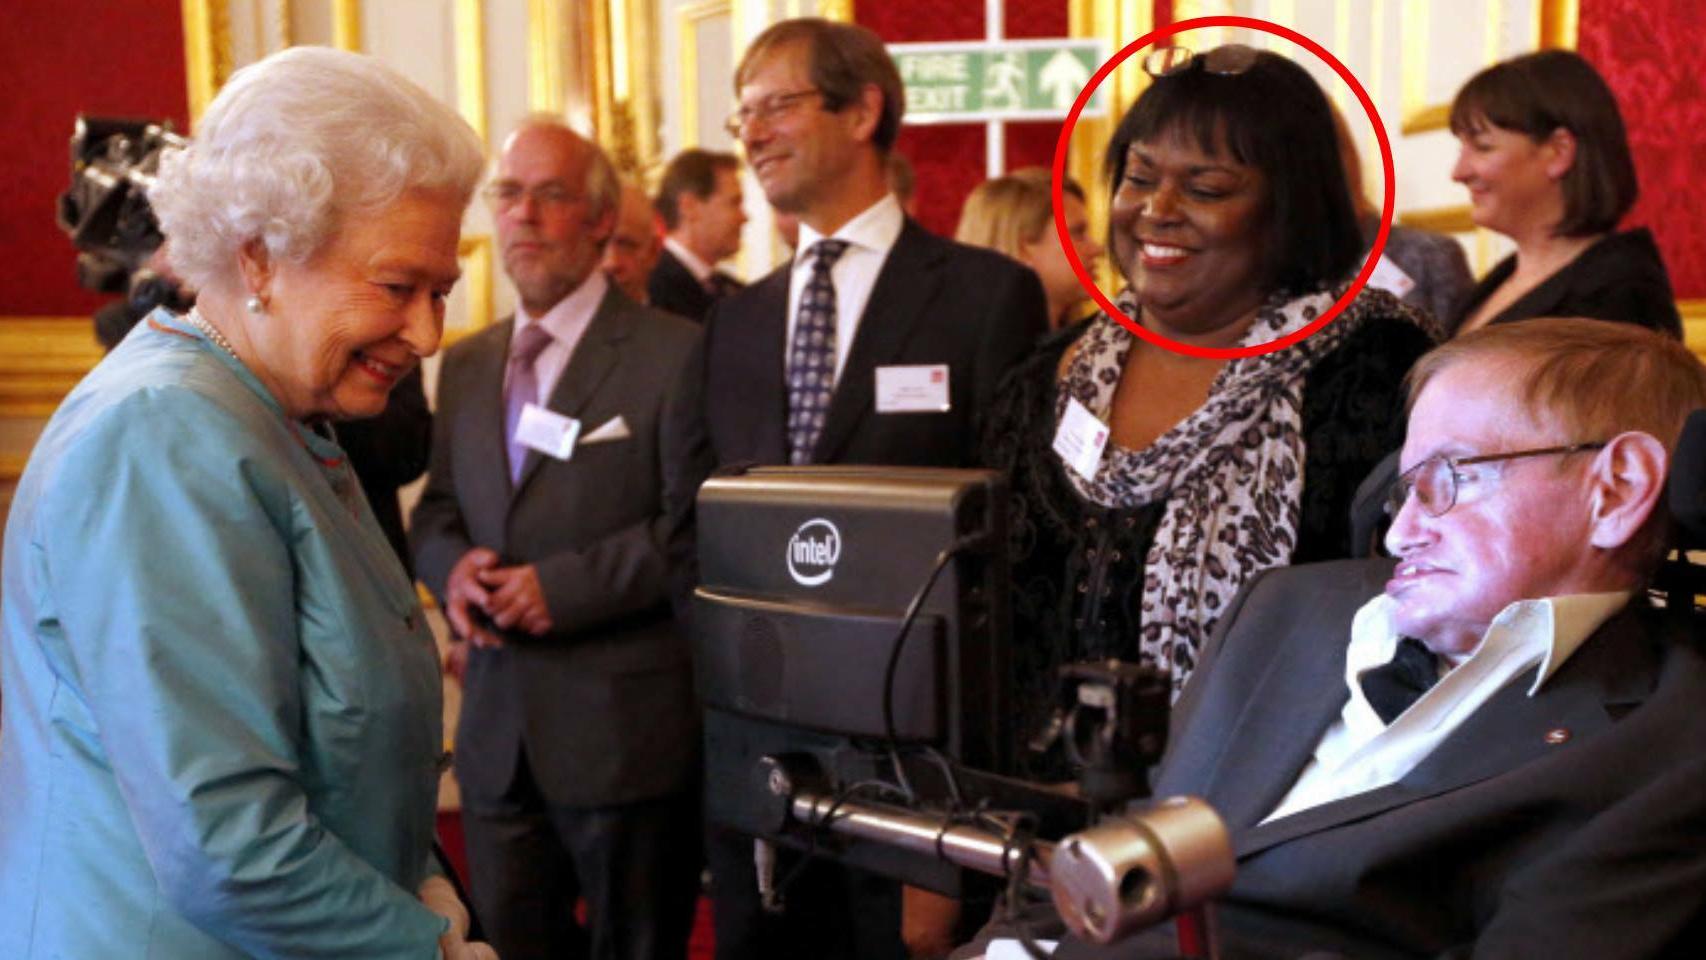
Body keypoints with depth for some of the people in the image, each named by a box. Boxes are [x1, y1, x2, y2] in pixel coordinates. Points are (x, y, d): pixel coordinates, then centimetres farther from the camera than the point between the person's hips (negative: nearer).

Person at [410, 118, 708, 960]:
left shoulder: (674, 354, -7)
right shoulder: (467, 363, 13)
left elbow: (696, 526, -13)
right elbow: (436, 509, 16)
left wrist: (565, 585, -20)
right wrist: (452, 566, -7)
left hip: (626, 729, -5)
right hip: (498, 731, 6)